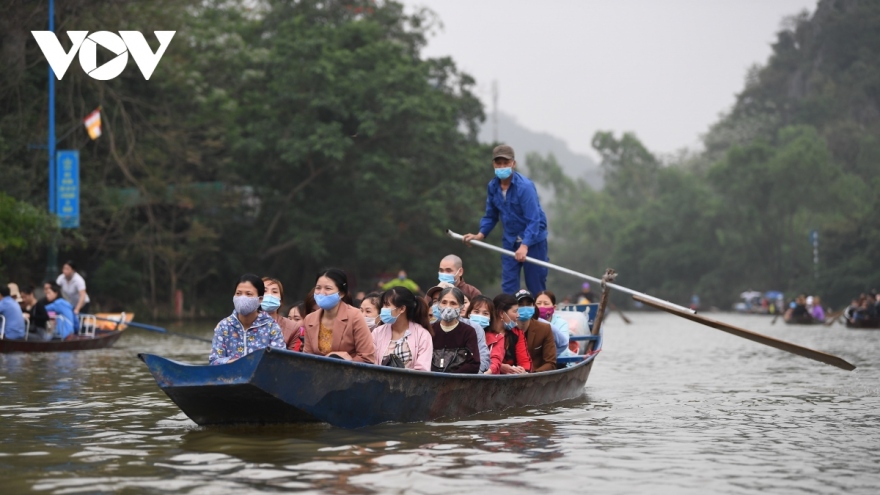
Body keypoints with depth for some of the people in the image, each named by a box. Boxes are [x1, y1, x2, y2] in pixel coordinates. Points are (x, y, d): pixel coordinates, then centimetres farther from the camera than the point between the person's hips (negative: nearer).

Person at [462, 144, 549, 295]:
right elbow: (491, 215, 11)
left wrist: (524, 246, -34)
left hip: (532, 239, -5)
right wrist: (480, 235, -5)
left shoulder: (525, 186, -20)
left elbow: (533, 220, -25)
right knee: (508, 285, -1)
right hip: (510, 240, 5)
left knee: (536, 285, 2)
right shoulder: (492, 186, -2)